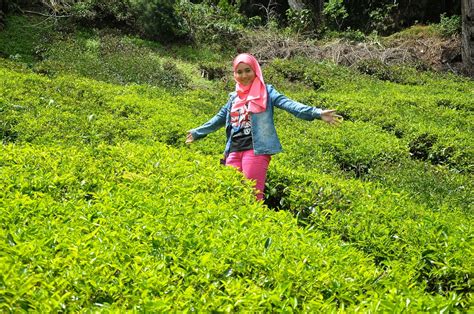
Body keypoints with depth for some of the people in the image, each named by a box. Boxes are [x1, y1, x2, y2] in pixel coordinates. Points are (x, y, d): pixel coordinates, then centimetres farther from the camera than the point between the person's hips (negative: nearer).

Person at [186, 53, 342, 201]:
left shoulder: (266, 91, 4)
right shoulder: (234, 97, 19)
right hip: (234, 151, 6)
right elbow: (219, 119, 32)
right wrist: (197, 133, 42)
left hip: (256, 150, -5)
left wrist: (317, 113, -25)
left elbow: (288, 104, -10)